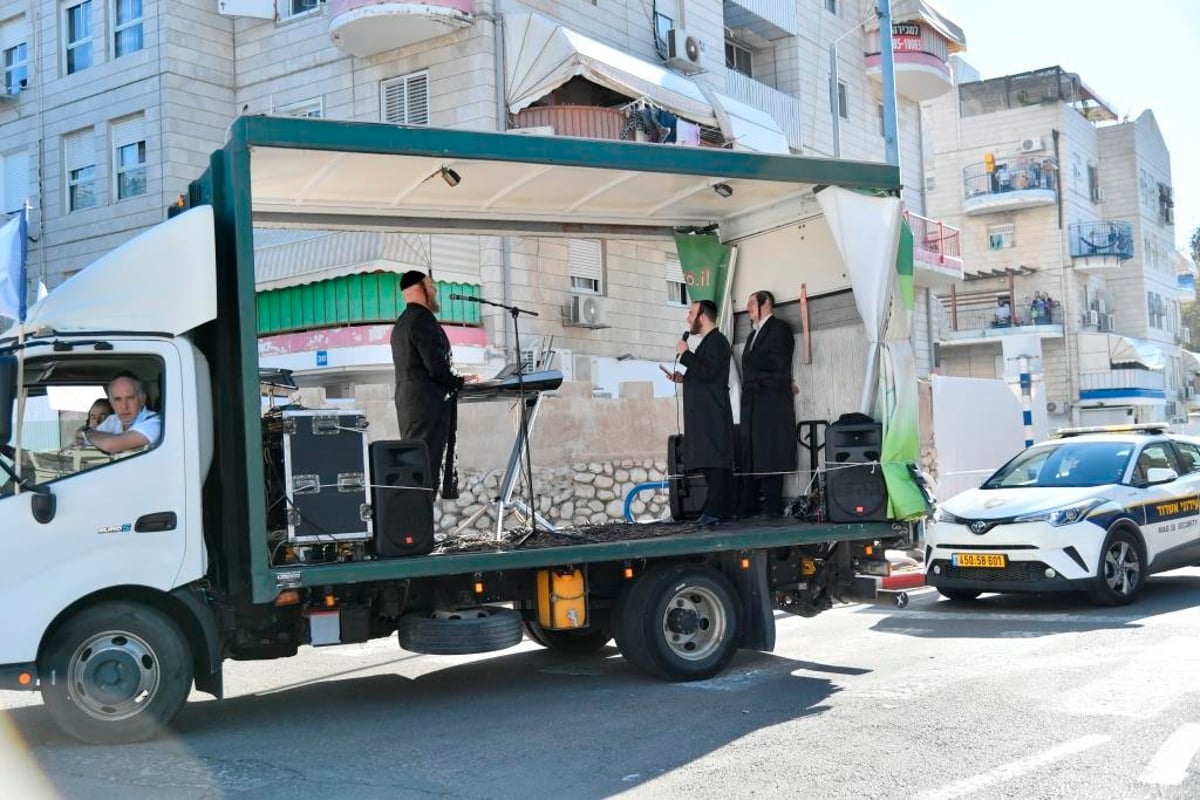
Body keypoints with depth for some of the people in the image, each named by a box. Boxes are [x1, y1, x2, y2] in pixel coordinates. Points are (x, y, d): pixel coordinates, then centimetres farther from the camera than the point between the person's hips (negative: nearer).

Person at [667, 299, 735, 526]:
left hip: (712, 413, -10)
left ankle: (715, 511, -11)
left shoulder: (716, 341, -9)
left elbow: (707, 372, -21)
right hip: (704, 413, 10)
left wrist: (686, 354, -12)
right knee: (711, 463, 8)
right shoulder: (709, 341, 22)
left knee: (713, 462, -10)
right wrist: (683, 378, 14)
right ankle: (716, 510, 10)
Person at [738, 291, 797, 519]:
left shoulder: (780, 328, 0)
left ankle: (772, 505, -9)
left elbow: (777, 361, -12)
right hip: (752, 402, 8)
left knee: (770, 455, -10)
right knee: (750, 455, 3)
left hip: (772, 401, -8)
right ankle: (749, 506, 3)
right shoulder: (754, 335, 26)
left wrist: (751, 360, -4)